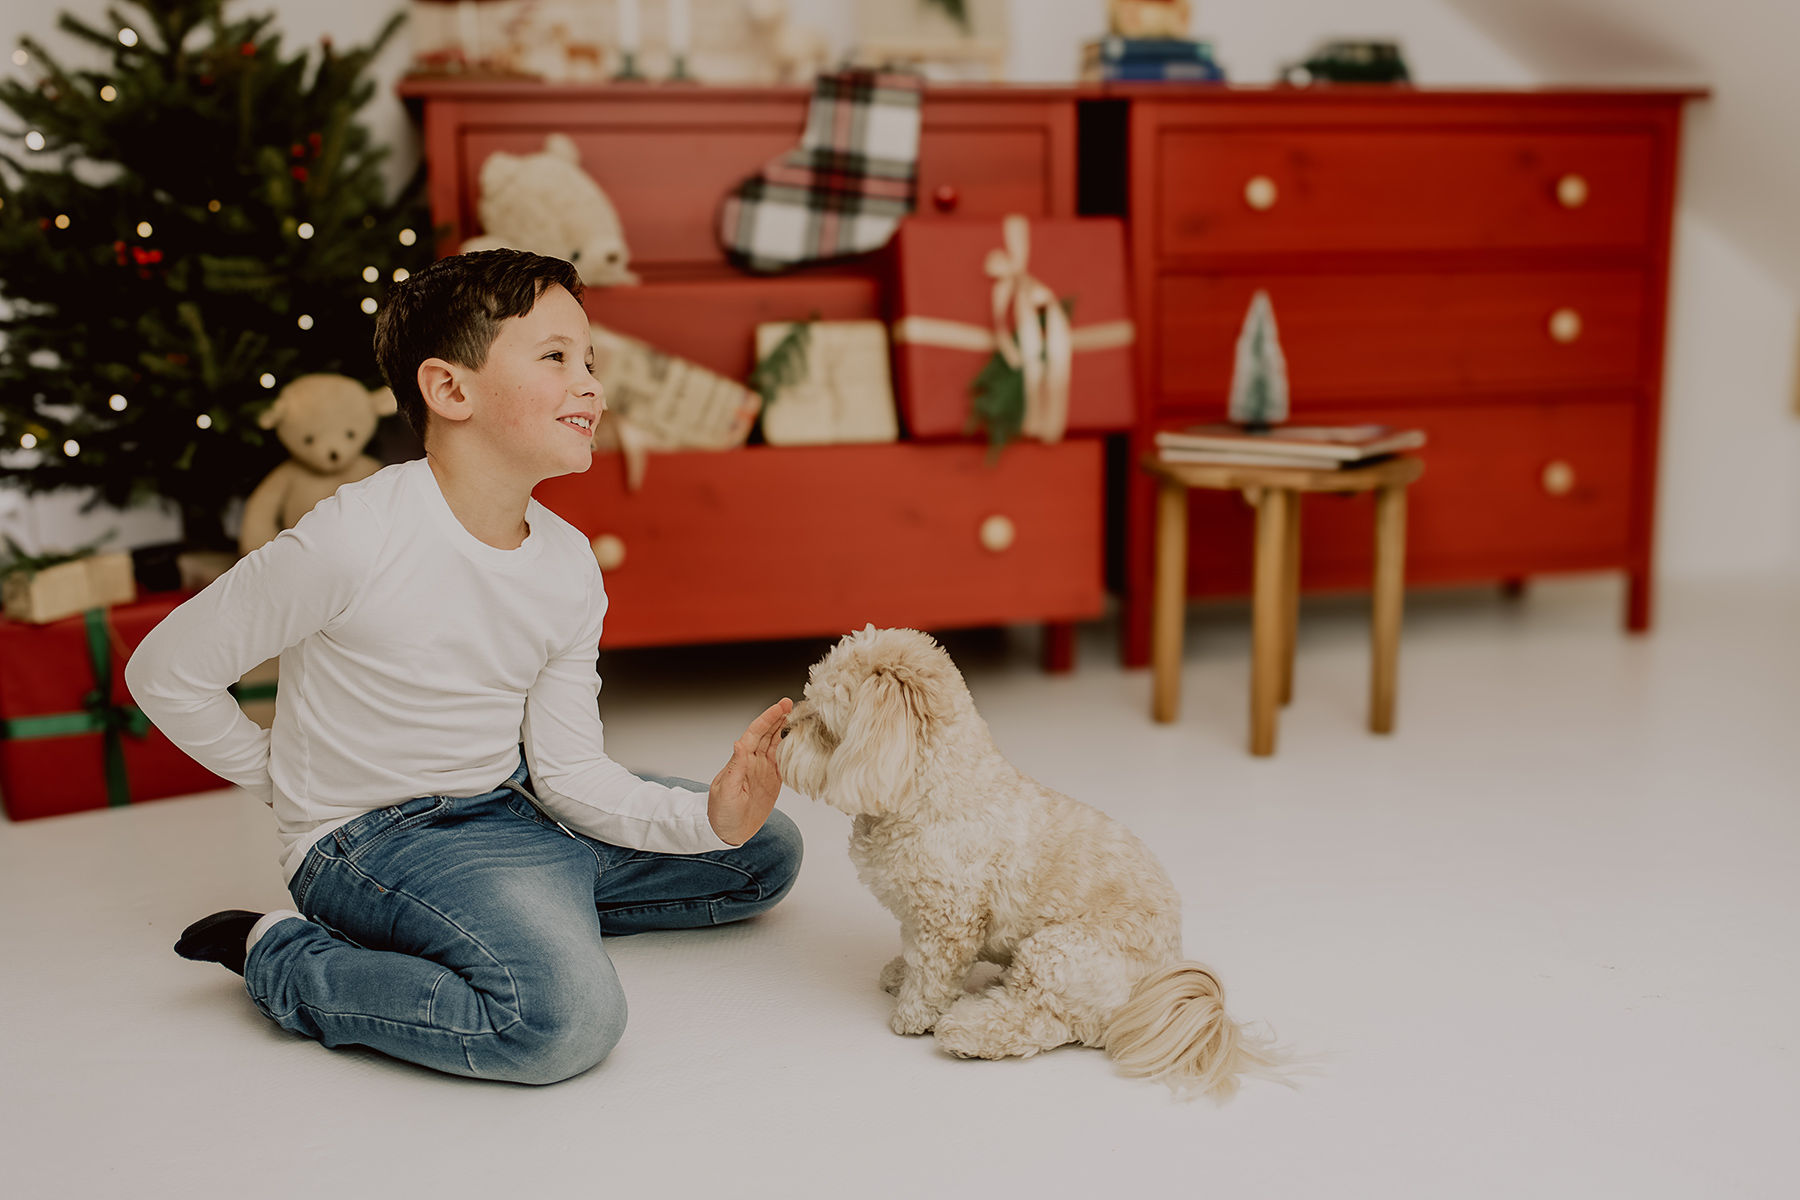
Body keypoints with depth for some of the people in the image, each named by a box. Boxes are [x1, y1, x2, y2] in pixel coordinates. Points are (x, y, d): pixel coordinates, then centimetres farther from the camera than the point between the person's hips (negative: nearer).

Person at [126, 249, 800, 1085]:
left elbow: (568, 770, -3)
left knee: (766, 852, 8)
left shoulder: (569, 567, -3)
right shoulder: (356, 539, -23)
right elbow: (167, 672, -12)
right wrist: (288, 785, -2)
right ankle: (279, 958, -8)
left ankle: (517, 917, 8)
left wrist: (705, 818, -18)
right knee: (568, 1017, -30)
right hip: (370, 841, -7)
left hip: (512, 810, 7)